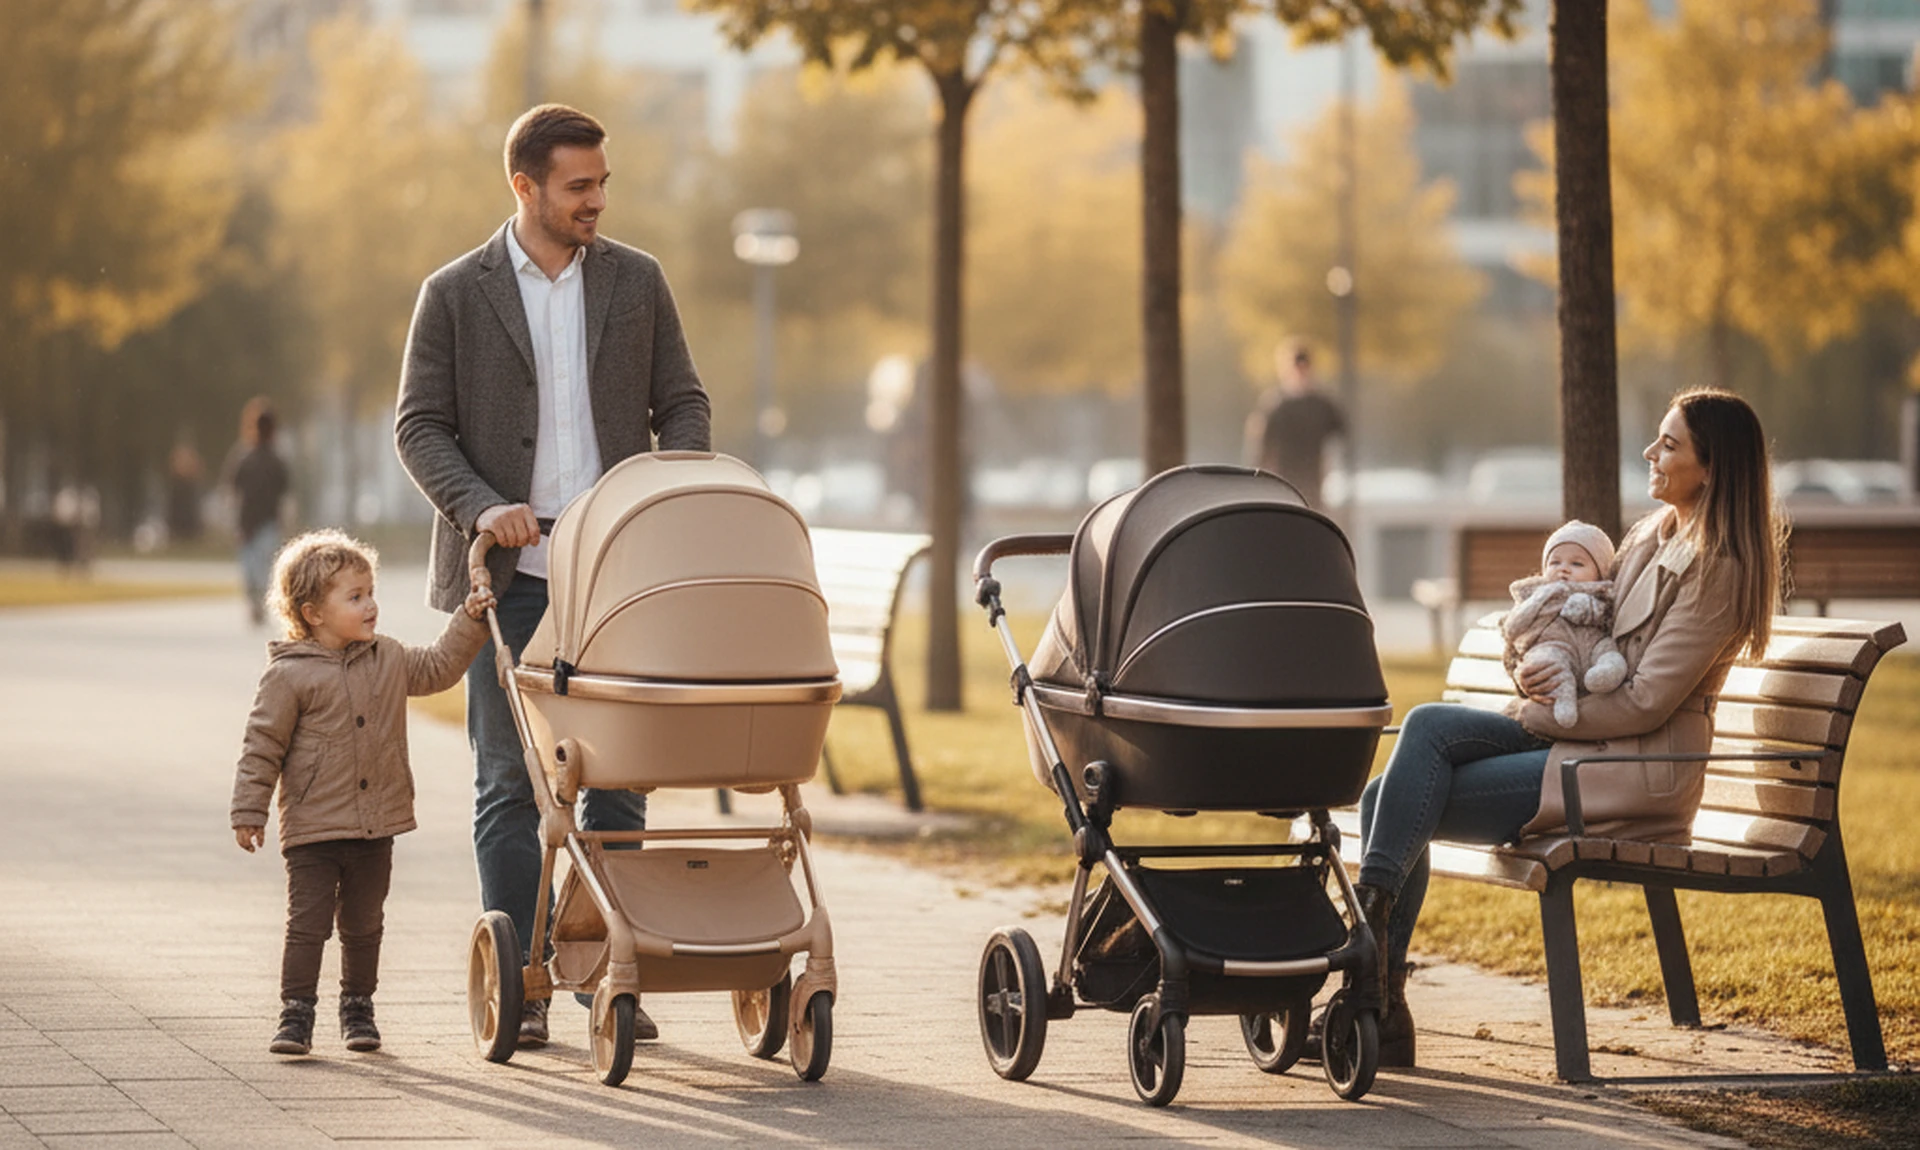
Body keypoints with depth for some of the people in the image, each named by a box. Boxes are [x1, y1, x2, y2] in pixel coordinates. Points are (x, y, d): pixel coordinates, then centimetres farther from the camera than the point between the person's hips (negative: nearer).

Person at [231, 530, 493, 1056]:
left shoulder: (388, 659, 7)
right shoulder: (288, 675, -10)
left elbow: (438, 667, 22)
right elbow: (263, 745, -7)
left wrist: (470, 621, 12)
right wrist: (249, 811, -8)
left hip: (375, 828, 5)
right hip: (313, 830, -5)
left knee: (364, 927, 13)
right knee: (307, 925, -5)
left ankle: (358, 1010, 26)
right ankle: (296, 1016, 1)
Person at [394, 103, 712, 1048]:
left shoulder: (637, 282, 8)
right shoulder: (455, 295, 1)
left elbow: (683, 404, 10)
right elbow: (419, 427, 0)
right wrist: (480, 506, -16)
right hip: (508, 576, -2)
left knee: (619, 775, 3)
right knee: (509, 783, 1)